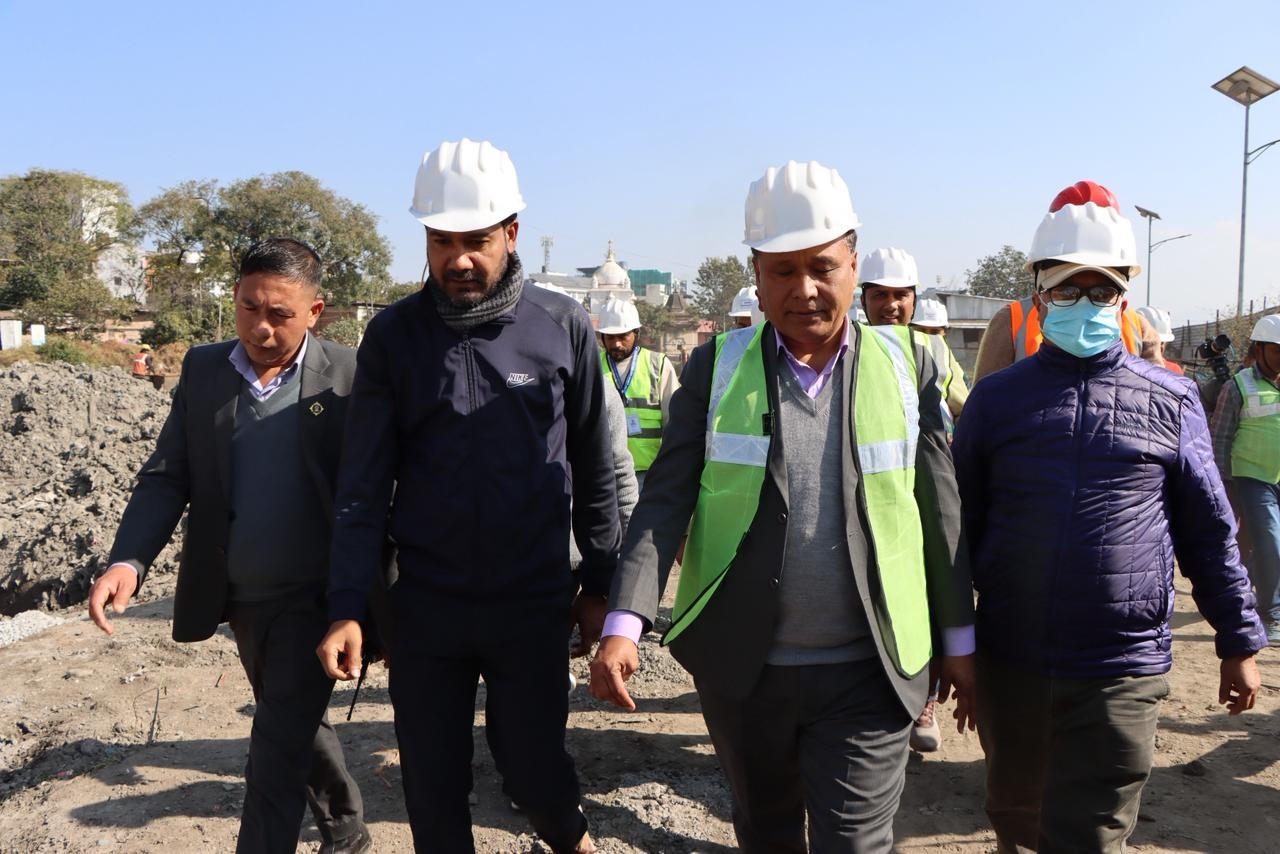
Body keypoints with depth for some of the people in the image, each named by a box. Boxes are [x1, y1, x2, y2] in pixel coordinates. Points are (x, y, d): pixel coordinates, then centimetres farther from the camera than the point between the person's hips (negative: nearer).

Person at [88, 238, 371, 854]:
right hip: (239, 599, 6)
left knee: (279, 743, -6)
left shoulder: (348, 375, -13)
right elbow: (166, 477, -1)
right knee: (296, 730, 22)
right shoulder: (202, 369, 1)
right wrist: (129, 560, -18)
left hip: (314, 599, -5)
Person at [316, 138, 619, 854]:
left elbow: (593, 469, 2)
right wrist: (347, 608, -9)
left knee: (532, 769, 6)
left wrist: (600, 585, 5)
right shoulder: (393, 336, -3)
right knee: (433, 789, 10)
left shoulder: (563, 327, -4)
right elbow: (365, 487, -3)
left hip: (534, 604, -1)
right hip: (425, 605, 2)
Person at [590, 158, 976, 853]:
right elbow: (664, 501, -8)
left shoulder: (904, 365, -2)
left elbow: (938, 508, 3)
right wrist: (624, 625, -19)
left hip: (865, 672, -1)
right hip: (741, 667, 2)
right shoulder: (716, 368, -3)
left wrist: (958, 639, 7)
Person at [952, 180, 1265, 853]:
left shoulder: (1171, 402, 0)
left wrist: (1239, 642, 9)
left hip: (1120, 672, -1)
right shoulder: (996, 398, 1)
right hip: (1008, 664, 2)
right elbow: (960, 525, 5)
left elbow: (1207, 535, 6)